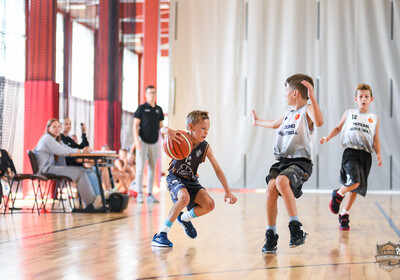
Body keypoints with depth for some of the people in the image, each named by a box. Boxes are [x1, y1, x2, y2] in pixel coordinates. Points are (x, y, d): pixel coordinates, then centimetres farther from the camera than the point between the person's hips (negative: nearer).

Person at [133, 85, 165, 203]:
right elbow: (135, 125, -4)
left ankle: (150, 194, 10)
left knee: (152, 169, 5)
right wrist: (136, 140, -15)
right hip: (143, 142, -4)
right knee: (140, 168, -5)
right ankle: (139, 194, -1)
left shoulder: (159, 109, 12)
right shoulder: (141, 108, -1)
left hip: (154, 142, 4)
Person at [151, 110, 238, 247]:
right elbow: (162, 130, -34)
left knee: (209, 205, -15)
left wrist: (228, 192, -12)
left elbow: (218, 170, -7)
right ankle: (161, 235, -29)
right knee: (184, 197, -35)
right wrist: (167, 130, -60)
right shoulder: (181, 139, -19)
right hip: (175, 178, -4)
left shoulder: (205, 147, -11)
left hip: (191, 180, 4)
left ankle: (184, 218, 17)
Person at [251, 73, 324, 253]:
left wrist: (312, 97, -31)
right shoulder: (288, 114, 23)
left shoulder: (307, 110, -1)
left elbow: (319, 122, -25)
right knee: (271, 188, -17)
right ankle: (271, 237, -11)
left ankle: (296, 228, -25)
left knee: (281, 181, -34)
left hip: (300, 162, -7)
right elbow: (274, 124, 46)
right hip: (282, 161, 7)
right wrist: (258, 122, 62)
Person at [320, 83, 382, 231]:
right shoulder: (349, 113, 11)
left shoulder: (374, 118, 14)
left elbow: (376, 140, 15)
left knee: (356, 188, 6)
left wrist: (378, 154, -1)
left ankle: (344, 214, 24)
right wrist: (328, 138, 6)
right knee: (354, 181, -25)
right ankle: (338, 194, 6)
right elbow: (338, 127, 22)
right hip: (350, 152, -3)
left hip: (365, 155, 3)